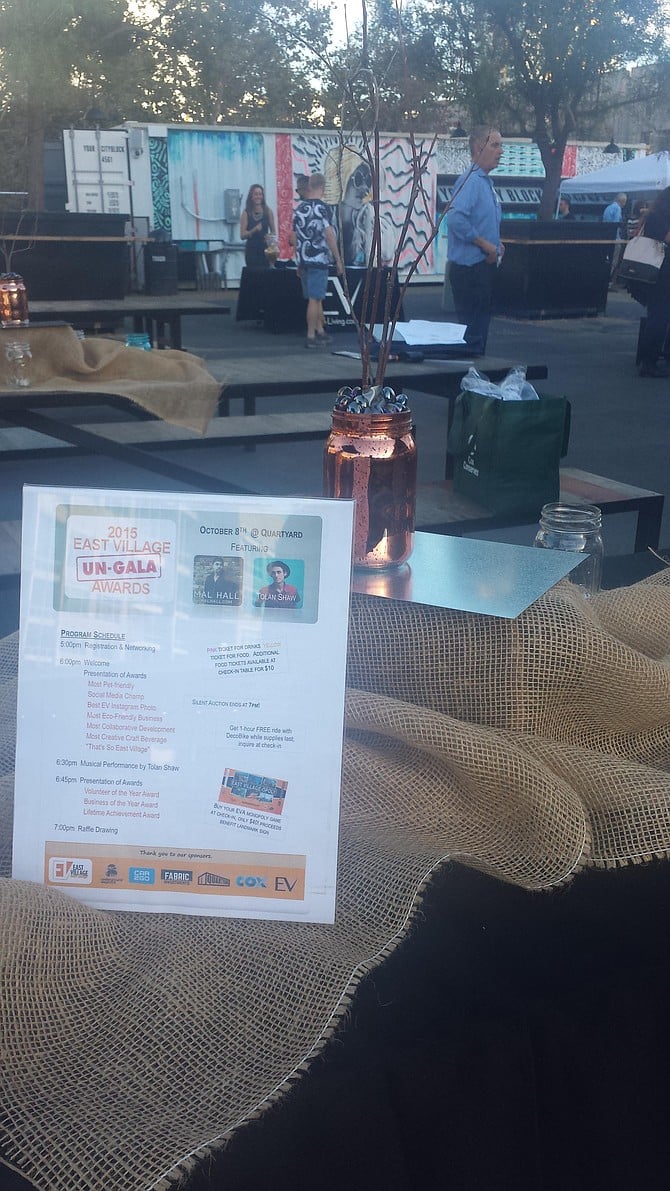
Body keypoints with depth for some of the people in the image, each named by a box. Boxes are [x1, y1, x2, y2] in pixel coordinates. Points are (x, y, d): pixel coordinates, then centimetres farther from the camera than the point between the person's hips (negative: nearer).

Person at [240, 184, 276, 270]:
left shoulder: (268, 211, 6)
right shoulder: (246, 213, 2)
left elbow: (273, 231, 11)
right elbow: (242, 235, -3)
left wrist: (270, 236, -11)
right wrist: (254, 230, -18)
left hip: (265, 249, 1)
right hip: (251, 250, -1)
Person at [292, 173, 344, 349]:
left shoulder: (299, 208, 9)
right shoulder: (322, 208, -11)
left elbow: (296, 237, 12)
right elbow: (329, 235, -16)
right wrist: (338, 261, -10)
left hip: (304, 260, 7)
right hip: (319, 260, -7)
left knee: (317, 298, 16)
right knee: (315, 299, -4)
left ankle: (320, 331, 23)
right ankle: (311, 337, -2)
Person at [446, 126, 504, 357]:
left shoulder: (485, 182, 16)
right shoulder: (470, 180, -15)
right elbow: (456, 219, -28)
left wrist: (496, 245, 9)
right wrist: (485, 245, -20)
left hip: (484, 266, 10)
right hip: (471, 267, -10)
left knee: (480, 328, 14)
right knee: (472, 331, -7)